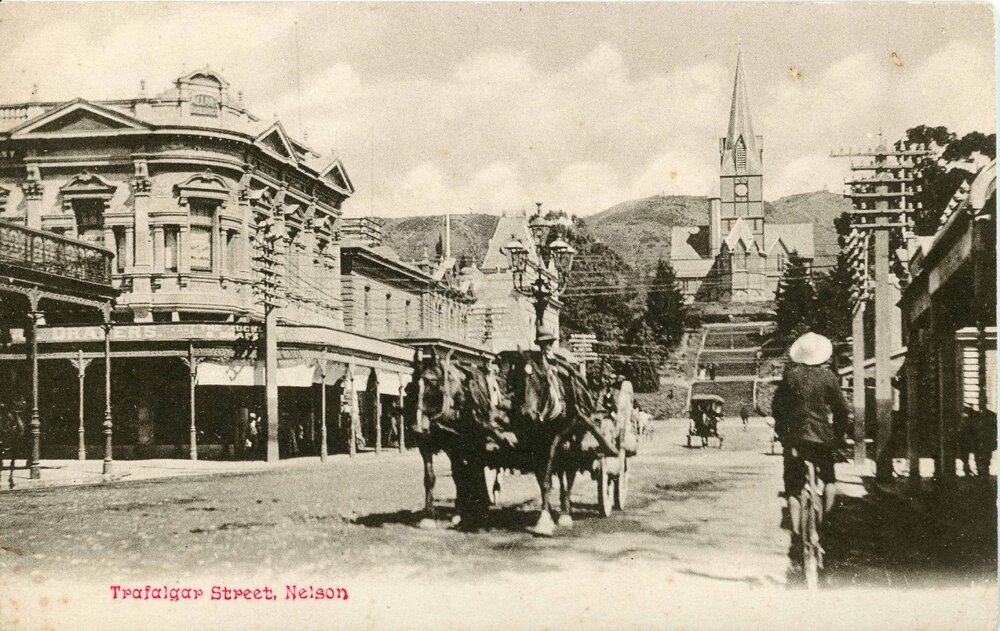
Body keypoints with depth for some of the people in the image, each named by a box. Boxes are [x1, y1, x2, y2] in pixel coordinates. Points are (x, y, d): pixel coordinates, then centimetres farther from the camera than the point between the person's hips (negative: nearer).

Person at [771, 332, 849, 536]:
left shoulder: (790, 375, -2)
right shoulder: (827, 376, -4)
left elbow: (777, 406, 2)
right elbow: (841, 409, 0)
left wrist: (781, 431, 14)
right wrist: (840, 435, 13)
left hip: (793, 437, 0)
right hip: (822, 438, 0)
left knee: (792, 487, 9)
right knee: (829, 481, 19)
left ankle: (796, 529, 1)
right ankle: (822, 519, 3)